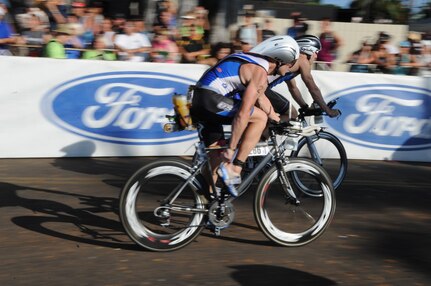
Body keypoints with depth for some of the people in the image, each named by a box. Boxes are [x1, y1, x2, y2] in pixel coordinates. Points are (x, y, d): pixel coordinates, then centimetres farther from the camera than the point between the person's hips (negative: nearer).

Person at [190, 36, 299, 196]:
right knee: (261, 117, -6)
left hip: (197, 102, 10)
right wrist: (231, 148, -14)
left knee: (217, 155, 18)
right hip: (212, 100, -10)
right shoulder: (260, 71, -11)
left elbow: (260, 98, 32)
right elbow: (243, 114, -17)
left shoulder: (255, 61, 18)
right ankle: (234, 169, -7)